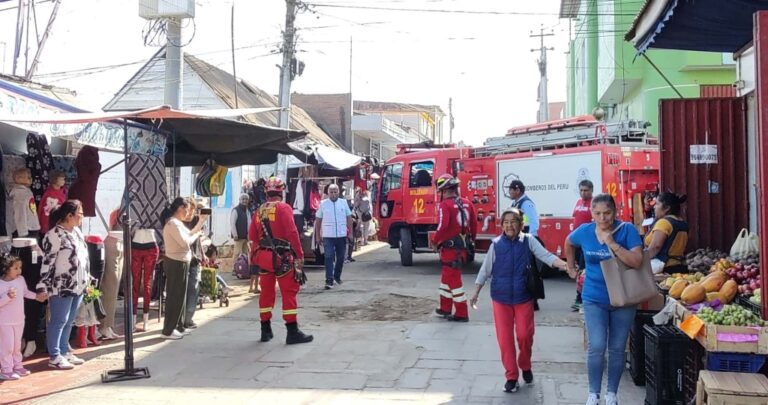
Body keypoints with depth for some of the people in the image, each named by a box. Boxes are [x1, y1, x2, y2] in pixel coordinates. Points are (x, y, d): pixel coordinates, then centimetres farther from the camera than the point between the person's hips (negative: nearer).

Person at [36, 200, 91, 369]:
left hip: (78, 286, 8)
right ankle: (54, 356, 7)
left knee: (69, 321, 14)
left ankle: (64, 351, 24)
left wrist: (88, 280, 20)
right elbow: (47, 262, -16)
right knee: (59, 321, -1)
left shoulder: (77, 231, 13)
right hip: (61, 287, -8)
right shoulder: (55, 234, -14)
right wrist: (42, 286, -18)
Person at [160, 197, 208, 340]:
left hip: (180, 263, 10)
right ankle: (168, 330, 3)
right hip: (176, 263, -10)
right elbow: (185, 242, -24)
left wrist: (201, 221, 16)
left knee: (180, 296, 17)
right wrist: (196, 235, -7)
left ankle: (178, 326, 26)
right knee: (175, 297, -4)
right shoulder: (173, 223, -19)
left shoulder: (177, 222, 13)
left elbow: (189, 234, 15)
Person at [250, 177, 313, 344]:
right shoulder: (283, 208, -10)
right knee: (289, 292, -2)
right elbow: (292, 233, -17)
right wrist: (299, 254, -12)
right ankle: (293, 332, -3)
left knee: (266, 292, 14)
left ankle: (266, 330, 20)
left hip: (263, 257, 7)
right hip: (282, 257, -7)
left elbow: (252, 235, 13)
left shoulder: (259, 211, 10)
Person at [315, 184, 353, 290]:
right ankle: (329, 280, -11)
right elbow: (318, 220, 5)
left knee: (340, 257, 13)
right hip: (328, 236, -2)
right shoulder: (323, 204, 1)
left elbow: (349, 218, 9)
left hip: (342, 235, 3)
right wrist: (317, 235, 3)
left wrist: (350, 232, 3)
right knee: (329, 258, -9)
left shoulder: (343, 203, 5)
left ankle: (337, 276, 32)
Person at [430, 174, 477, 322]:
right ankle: (445, 308, 30)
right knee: (447, 275, 21)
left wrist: (434, 241, -10)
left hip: (450, 247, -8)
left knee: (454, 279, 0)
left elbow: (443, 227, -25)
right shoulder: (466, 203, 8)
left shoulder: (445, 205, -15)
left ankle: (461, 313, 3)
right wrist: (470, 240, 25)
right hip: (463, 246, 8)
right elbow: (474, 224, 12)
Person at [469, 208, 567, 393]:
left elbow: (546, 256, -13)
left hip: (524, 297, 0)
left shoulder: (528, 241, -3)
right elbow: (485, 270, 4)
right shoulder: (496, 244, -3)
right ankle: (511, 376, 14)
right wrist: (476, 293, 6)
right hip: (501, 298, 0)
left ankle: (525, 366, 30)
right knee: (505, 338, 2)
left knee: (525, 335, 2)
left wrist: (565, 265, -30)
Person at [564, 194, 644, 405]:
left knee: (617, 349, 10)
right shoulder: (584, 231, -5)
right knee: (596, 347, -6)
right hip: (594, 299, 1)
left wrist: (612, 244, -27)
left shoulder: (627, 230, -13)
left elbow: (637, 261, -23)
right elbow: (568, 243, 18)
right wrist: (571, 267, 17)